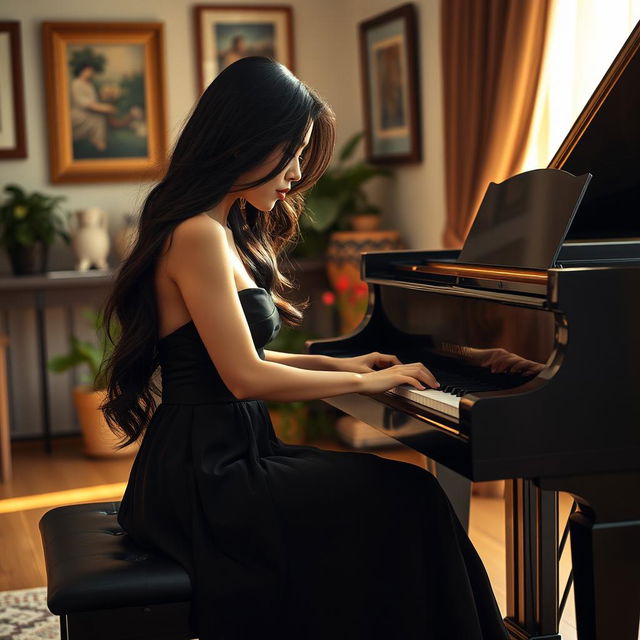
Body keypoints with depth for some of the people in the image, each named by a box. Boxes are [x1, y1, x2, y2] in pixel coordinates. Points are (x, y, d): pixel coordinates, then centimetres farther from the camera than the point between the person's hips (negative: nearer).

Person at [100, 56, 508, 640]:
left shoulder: (222, 230, 14)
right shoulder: (198, 235, -18)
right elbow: (246, 378, -21)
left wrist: (338, 363, 13)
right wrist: (365, 381, -12)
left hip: (219, 455, 10)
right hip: (203, 476, -10)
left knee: (395, 488, 4)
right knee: (403, 498, -12)